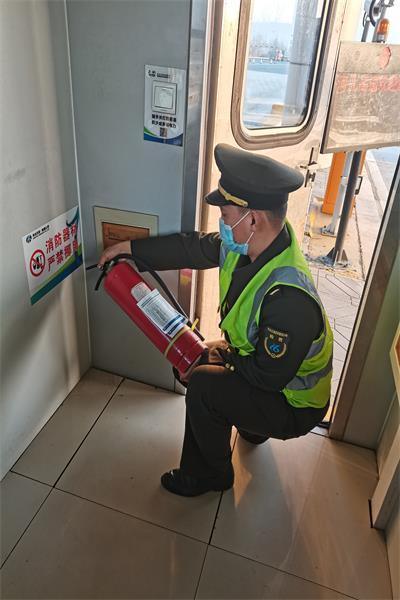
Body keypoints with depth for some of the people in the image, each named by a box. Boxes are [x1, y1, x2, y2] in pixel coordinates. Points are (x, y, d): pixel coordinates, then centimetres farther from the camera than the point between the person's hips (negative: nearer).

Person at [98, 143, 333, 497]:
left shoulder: (288, 298, -41)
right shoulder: (248, 243, -16)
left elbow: (269, 376, -30)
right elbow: (193, 248, -2)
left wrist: (227, 353, -13)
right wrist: (130, 248, 4)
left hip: (293, 405, -8)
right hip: (260, 361, 8)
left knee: (203, 385, -21)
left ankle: (211, 475, 8)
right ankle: (250, 425, 34)